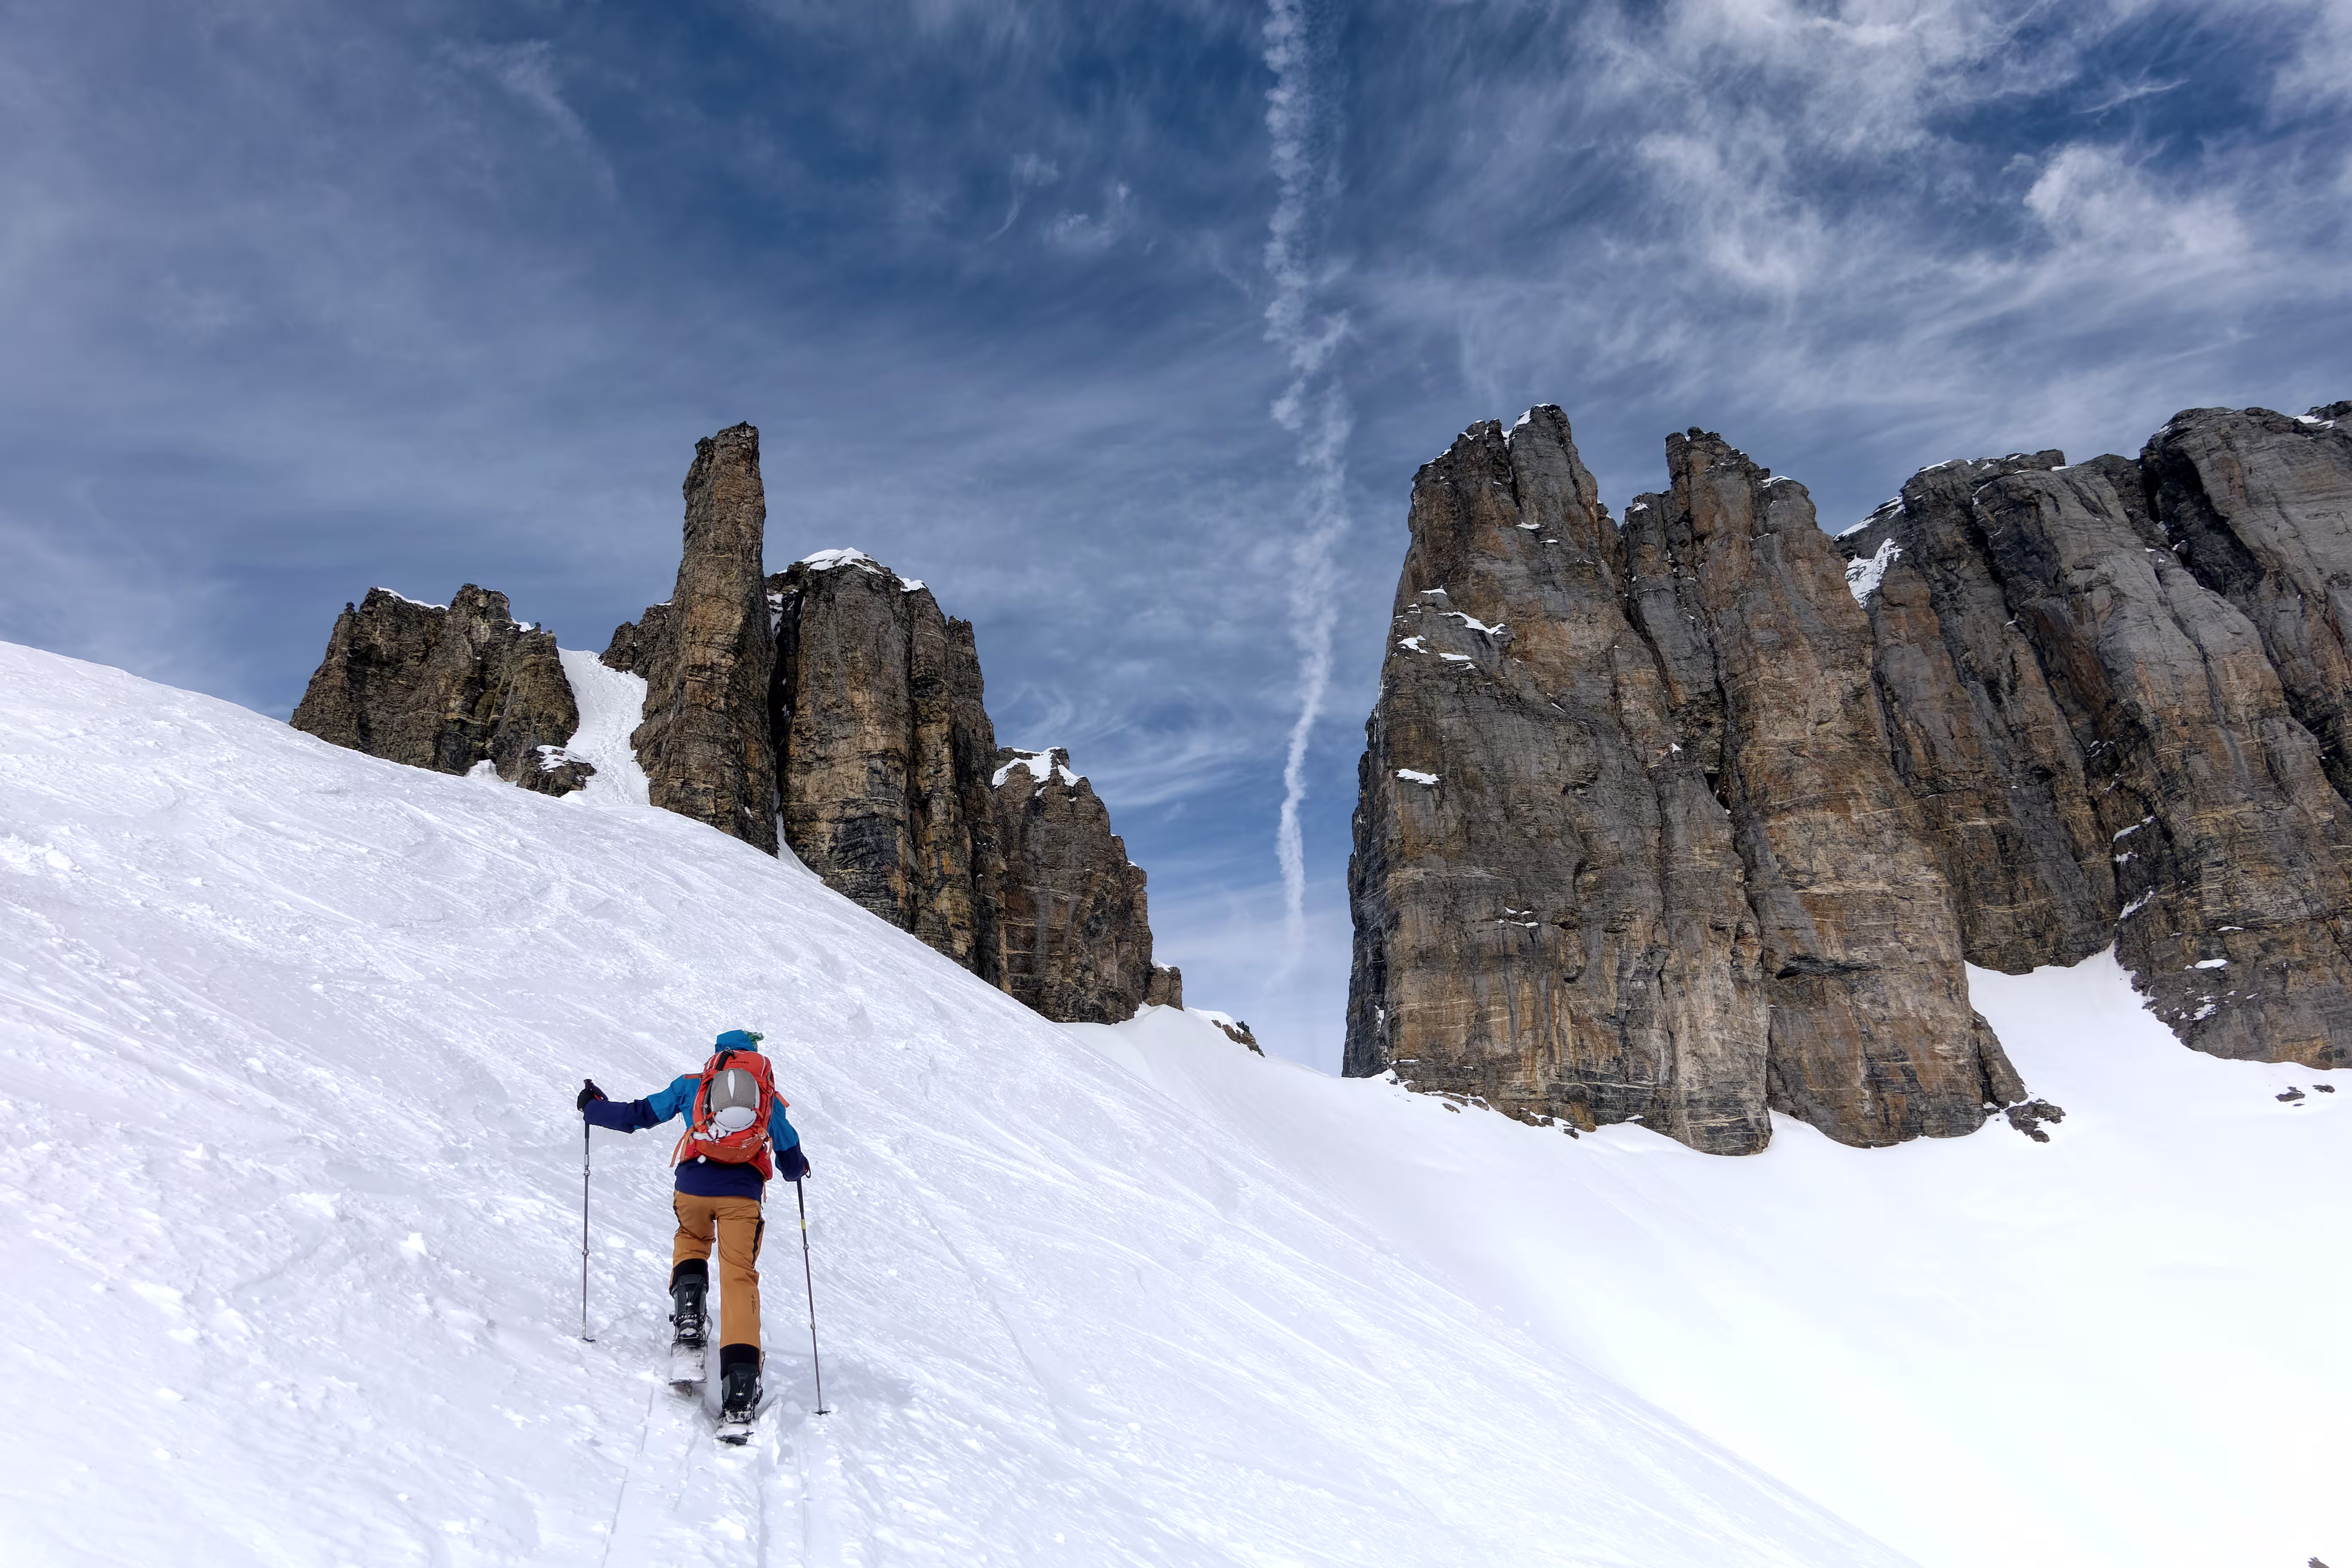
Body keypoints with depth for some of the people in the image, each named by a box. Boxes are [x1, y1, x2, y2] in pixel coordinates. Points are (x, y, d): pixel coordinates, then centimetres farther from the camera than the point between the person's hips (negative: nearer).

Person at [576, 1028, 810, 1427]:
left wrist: (593, 1108, 36)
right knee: (739, 1276, 0)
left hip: (693, 1187, 1)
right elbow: (792, 1163, 28)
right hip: (743, 1193, 0)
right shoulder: (769, 1097, 20)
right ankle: (741, 1373, -14)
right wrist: (798, 1169, 52)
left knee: (691, 1240, 31)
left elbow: (639, 1114, 19)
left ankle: (688, 1316, 8)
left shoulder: (691, 1085, 17)